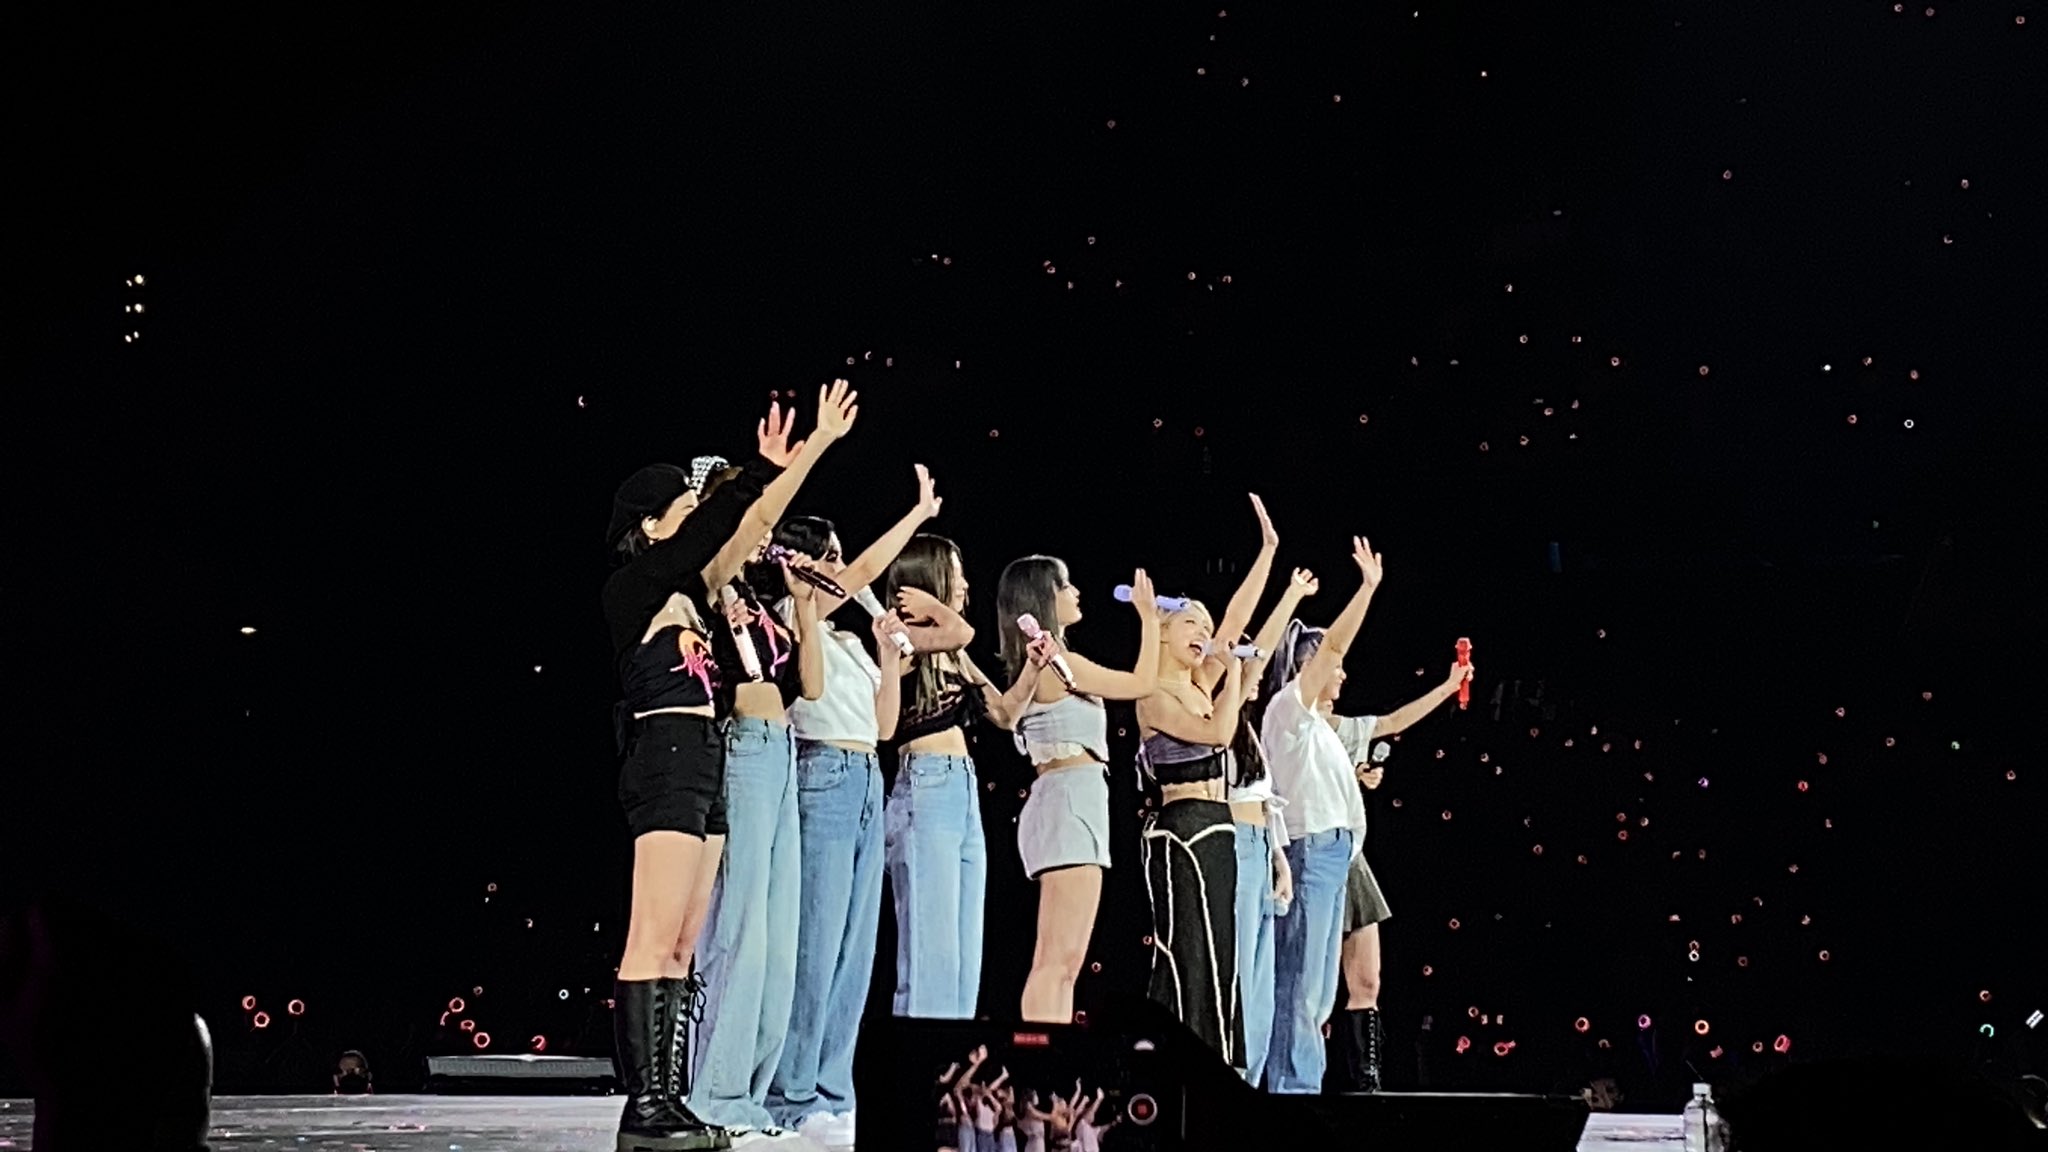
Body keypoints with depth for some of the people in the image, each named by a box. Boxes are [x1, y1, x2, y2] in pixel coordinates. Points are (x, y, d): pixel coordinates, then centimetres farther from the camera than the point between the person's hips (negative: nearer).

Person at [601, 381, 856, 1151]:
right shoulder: (632, 584, -4)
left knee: (681, 949, 6)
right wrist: (766, 466, -15)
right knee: (653, 942, -11)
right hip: (667, 760, -9)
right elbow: (708, 530, -16)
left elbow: (751, 527, 16)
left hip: (702, 765, 9)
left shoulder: (685, 591, 18)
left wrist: (816, 447, 14)